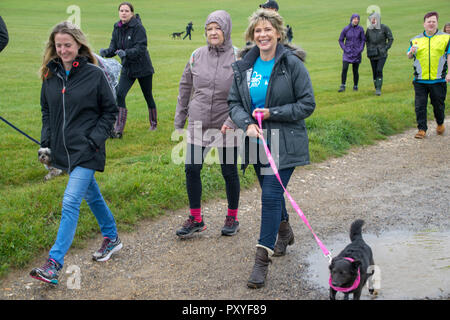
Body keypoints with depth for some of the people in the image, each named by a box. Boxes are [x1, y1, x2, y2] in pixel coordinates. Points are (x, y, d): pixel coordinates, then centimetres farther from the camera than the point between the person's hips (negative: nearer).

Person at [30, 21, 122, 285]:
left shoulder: (94, 74, -8)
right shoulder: (50, 76, 5)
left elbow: (110, 110, -2)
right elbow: (46, 111, 16)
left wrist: (95, 139, -11)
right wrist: (46, 142, 6)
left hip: (86, 151, -6)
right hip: (64, 150, 6)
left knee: (71, 202, -12)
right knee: (91, 195, 19)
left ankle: (54, 264, -12)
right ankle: (112, 238, 38)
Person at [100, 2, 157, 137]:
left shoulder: (138, 27, -17)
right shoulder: (117, 28, 1)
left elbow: (140, 48, -25)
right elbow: (114, 47, 0)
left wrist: (126, 53, -41)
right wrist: (106, 52, -22)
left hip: (143, 68, -4)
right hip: (127, 68, 4)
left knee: (148, 96, 12)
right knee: (119, 95, -13)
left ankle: (154, 124, 35)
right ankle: (118, 130, -13)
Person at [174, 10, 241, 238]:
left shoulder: (238, 58, -9)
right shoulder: (197, 56, 3)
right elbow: (185, 88, 13)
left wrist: (232, 121, -20)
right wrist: (179, 119, 13)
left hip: (226, 127, -3)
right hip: (198, 124, 3)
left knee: (229, 172, 8)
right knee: (191, 169, 2)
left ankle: (232, 218, 27)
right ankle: (195, 219, 17)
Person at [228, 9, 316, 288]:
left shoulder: (292, 64, -9)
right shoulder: (244, 67, 5)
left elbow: (307, 104, -8)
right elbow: (234, 103, 7)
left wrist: (272, 113, -16)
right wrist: (247, 124, -13)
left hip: (284, 143, -5)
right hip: (257, 142, 5)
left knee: (271, 196, -12)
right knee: (271, 192, 19)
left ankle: (262, 260, -7)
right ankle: (285, 231, 47)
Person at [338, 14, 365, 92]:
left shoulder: (360, 29, -3)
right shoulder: (346, 29, -4)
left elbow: (363, 40, 4)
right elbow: (341, 40, 5)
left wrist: (360, 49, -8)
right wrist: (344, 49, -6)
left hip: (356, 53, 0)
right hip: (348, 53, 0)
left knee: (355, 71, 4)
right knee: (344, 69, -14)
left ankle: (355, 86, 20)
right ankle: (342, 86, -9)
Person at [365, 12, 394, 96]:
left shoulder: (384, 28, -5)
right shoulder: (369, 29, 6)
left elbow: (391, 39, 2)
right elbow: (366, 40, 21)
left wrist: (386, 48, -7)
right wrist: (368, 49, 8)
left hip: (382, 54, -4)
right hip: (372, 54, 4)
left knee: (379, 71, -15)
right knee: (374, 72, 6)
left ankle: (379, 89, -13)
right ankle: (376, 89, 16)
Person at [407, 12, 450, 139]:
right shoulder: (416, 39, 11)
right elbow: (409, 56, 15)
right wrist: (411, 52, -10)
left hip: (438, 79, -1)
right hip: (420, 80, 1)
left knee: (438, 105, 9)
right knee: (420, 106, -3)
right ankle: (422, 129, 4)